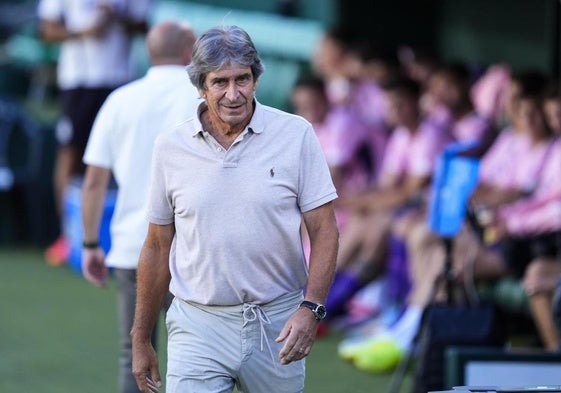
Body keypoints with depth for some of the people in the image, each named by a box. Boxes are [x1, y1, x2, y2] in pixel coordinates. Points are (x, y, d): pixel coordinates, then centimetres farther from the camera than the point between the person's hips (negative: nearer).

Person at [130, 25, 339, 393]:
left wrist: (311, 309, -15)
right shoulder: (171, 147, 3)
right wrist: (141, 340, 13)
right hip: (199, 328, 0)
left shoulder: (297, 135, -1)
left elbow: (324, 229, -1)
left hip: (278, 324, 0)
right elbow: (157, 247, 11)